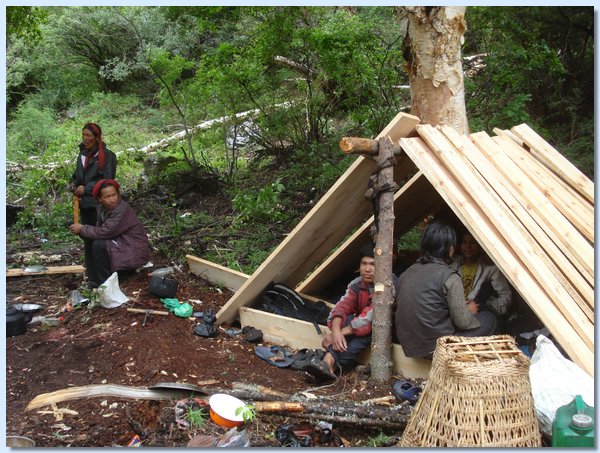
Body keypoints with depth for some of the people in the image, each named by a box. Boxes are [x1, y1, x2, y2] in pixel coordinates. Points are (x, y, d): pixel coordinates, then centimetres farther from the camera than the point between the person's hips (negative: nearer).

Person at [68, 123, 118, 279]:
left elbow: (107, 180, -11)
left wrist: (86, 189, -14)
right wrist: (73, 185, 2)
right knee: (88, 239, 11)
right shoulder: (82, 155, 14)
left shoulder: (107, 155, -7)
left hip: (100, 205, -7)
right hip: (85, 205, 7)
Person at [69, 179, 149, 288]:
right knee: (92, 242, 2)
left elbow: (104, 232, -25)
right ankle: (95, 281, 11)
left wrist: (82, 229, -13)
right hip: (119, 244, 9)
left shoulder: (122, 210, -23)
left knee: (99, 245, -21)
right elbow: (100, 229, 4)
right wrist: (81, 230, -14)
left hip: (134, 252, -9)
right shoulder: (102, 208, 5)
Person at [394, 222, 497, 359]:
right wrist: (470, 311, 11)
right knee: (489, 319, 10)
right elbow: (462, 322, -13)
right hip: (435, 349, -6)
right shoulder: (449, 277, -15)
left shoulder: (406, 273, 4)